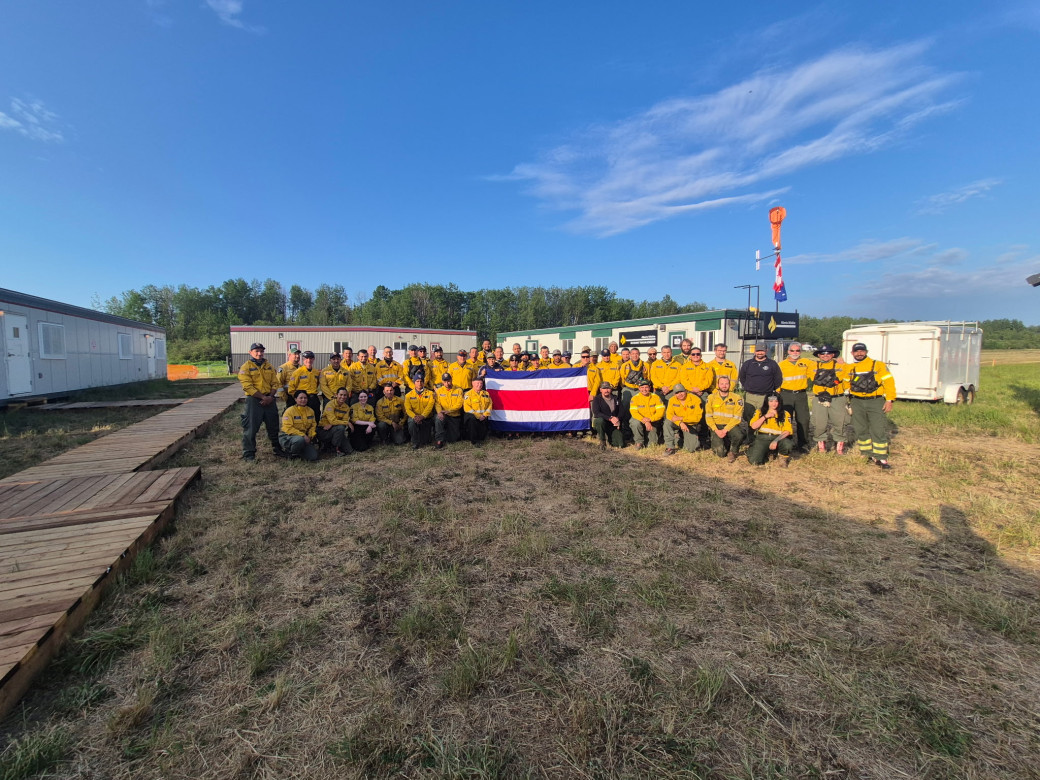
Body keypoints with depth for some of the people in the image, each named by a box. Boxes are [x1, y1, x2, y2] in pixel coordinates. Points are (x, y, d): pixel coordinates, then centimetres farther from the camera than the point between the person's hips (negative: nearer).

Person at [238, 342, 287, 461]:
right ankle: (248, 453, 10)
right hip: (254, 400, -5)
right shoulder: (246, 367, -4)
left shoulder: (269, 366, 12)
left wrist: (270, 396, -8)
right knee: (251, 428, -1)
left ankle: (277, 449, 26)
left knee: (273, 426, 13)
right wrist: (263, 397, -16)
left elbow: (275, 383, 8)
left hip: (269, 399, 5)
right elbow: (248, 387, -13)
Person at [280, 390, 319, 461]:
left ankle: (298, 453, 15)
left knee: (313, 456, -15)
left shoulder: (310, 411, 7)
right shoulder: (290, 411, -11)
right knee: (300, 440, -41)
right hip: (288, 437, -5)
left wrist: (310, 436, -7)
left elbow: (313, 426, 12)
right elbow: (288, 428, -18)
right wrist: (302, 435, -24)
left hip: (304, 437, 5)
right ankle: (292, 453, -8)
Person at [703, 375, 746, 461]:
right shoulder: (711, 398, 2)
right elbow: (708, 417, 0)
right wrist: (716, 430, -14)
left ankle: (733, 452, -3)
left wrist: (725, 430, -19)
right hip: (716, 426, 0)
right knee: (720, 452, -19)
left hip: (731, 425, 0)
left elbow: (737, 418, -8)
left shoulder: (737, 398, -2)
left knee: (739, 435, -35)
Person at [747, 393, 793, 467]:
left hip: (778, 438, 0)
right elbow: (753, 426, -3)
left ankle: (782, 457, 1)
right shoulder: (759, 411, 8)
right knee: (754, 461, -20)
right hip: (762, 439, 0)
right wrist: (765, 416, -8)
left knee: (788, 444, -36)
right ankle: (765, 454, 17)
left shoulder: (785, 414, 6)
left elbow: (787, 431, -5)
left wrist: (776, 441, -19)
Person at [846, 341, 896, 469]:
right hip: (857, 403, 3)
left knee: (879, 430, -6)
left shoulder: (878, 365, 0)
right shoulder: (849, 368, 10)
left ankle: (881, 458, 0)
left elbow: (889, 382, -3)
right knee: (861, 430, 7)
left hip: (875, 402, -3)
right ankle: (869, 455, 18)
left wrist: (889, 400, -9)